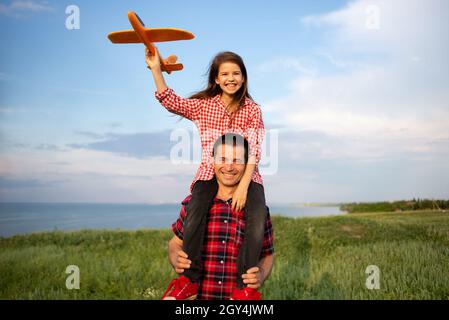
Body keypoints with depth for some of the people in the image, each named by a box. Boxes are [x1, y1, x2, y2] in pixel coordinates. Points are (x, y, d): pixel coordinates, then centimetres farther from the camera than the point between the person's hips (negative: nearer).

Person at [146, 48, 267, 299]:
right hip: (210, 172, 1)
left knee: (258, 216, -27)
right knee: (195, 209, -29)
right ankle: (190, 279, -18)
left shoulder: (252, 110, 1)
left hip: (246, 174, -1)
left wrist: (243, 186, -21)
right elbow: (170, 101, -1)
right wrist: (156, 70, -13)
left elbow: (254, 150, -8)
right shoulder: (203, 104, 8)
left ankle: (245, 283, -16)